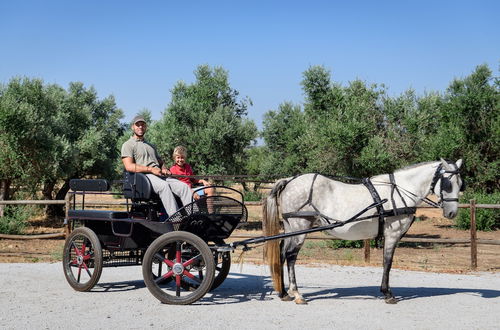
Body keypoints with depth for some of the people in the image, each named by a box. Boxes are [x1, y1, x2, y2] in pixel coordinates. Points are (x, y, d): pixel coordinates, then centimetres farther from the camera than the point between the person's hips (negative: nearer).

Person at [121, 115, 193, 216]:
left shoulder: (151, 146, 33)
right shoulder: (128, 145, 9)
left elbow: (160, 161, 33)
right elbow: (129, 166, -6)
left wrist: (164, 168, 7)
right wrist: (151, 169, -14)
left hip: (159, 175, 7)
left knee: (184, 186, -18)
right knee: (164, 186, -37)